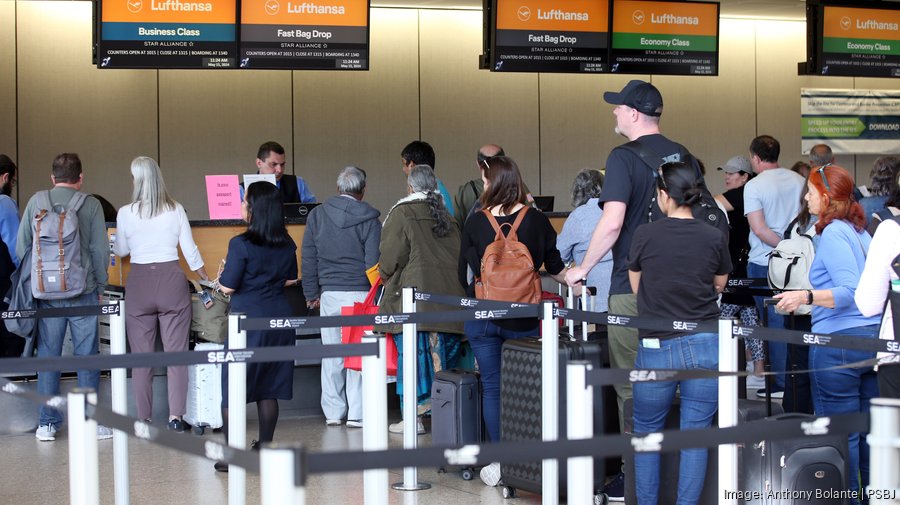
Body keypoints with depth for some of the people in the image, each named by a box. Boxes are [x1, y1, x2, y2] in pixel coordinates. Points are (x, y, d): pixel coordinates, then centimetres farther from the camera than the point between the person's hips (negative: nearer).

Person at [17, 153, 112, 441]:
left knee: (47, 356, 8)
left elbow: (21, 247, 5)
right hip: (82, 291, -2)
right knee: (87, 356, 5)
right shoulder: (90, 204, -4)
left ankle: (47, 423, 9)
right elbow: (100, 249, -3)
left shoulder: (36, 202, 2)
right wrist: (100, 285, 8)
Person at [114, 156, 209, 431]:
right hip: (172, 280, 1)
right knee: (176, 352, 4)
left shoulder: (126, 213, -4)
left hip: (139, 283, 0)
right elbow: (190, 251, 2)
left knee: (141, 355, 7)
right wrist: (208, 280, 14)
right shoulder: (176, 210, -1)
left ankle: (144, 419, 9)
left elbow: (120, 250, 10)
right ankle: (176, 416, 0)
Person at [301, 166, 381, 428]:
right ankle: (357, 413, 0)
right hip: (360, 293, -3)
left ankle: (333, 412, 14)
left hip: (329, 294, 3)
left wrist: (312, 294, 15)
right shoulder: (369, 218, -5)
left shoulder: (317, 215, 4)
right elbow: (373, 262, -6)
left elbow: (308, 259, 7)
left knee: (332, 355, 9)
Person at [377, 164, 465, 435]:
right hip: (447, 297, 5)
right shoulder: (446, 215, 14)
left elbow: (392, 254, -7)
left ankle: (414, 417, -1)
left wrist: (385, 275, 12)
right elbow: (458, 255, 13)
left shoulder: (402, 213, -4)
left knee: (413, 354, -2)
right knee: (443, 352, 9)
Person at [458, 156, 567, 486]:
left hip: (483, 318, 0)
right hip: (524, 319, 1)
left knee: (491, 387, 7)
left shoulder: (475, 223, -6)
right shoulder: (537, 221, -4)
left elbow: (463, 275, 3)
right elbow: (556, 269, 3)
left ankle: (498, 462, 7)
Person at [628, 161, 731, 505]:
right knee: (695, 435, 7)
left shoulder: (645, 236, -5)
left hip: (657, 347, -1)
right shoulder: (715, 239, 0)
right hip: (706, 347, 2)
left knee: (646, 433, 14)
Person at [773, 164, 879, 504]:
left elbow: (849, 292, -20)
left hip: (838, 342, -9)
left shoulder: (833, 235, -11)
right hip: (873, 340, 9)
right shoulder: (861, 233, 14)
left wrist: (806, 297, -28)